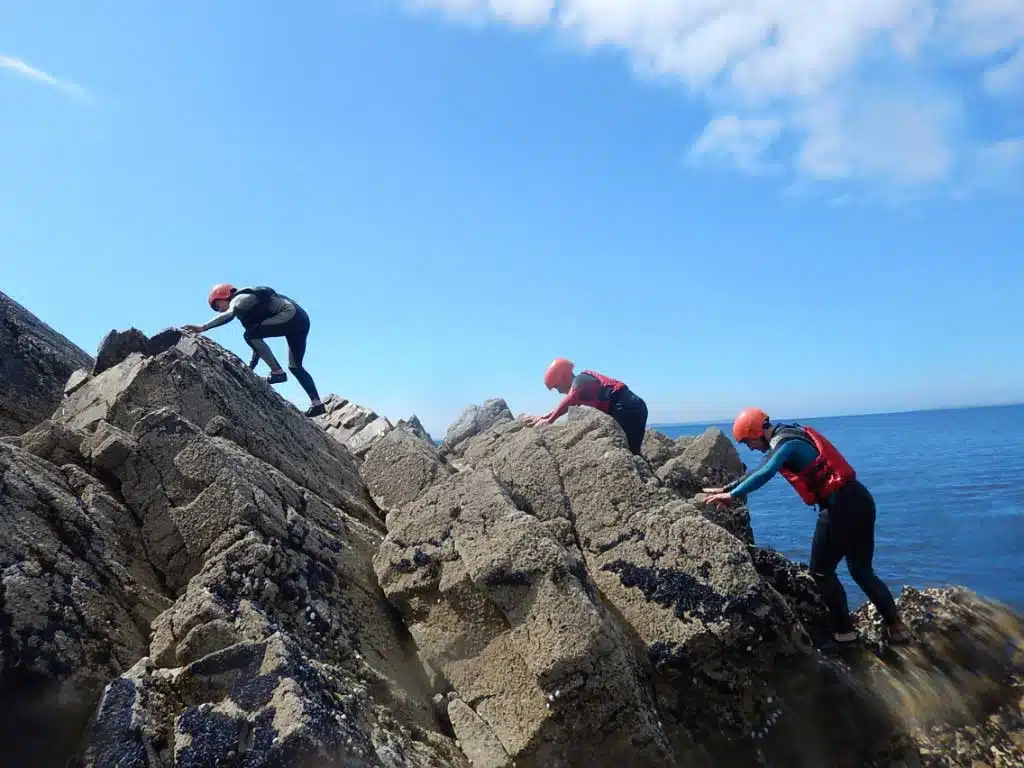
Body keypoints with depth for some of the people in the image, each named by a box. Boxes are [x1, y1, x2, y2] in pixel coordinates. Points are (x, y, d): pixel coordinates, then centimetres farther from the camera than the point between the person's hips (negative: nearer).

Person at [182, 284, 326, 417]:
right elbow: (259, 341, 29)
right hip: (302, 319, 10)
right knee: (295, 366, 14)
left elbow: (228, 315, -22)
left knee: (250, 335, -12)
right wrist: (251, 367, 28)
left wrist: (202, 327, -27)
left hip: (291, 315, -10)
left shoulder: (239, 299, 2)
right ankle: (317, 403, 10)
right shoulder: (249, 305, 28)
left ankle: (277, 372, -11)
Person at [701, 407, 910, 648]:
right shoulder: (787, 437, 18)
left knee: (822, 571, 5)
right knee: (862, 570, 18)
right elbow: (759, 471, 25)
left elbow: (763, 475, -28)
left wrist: (731, 495, -21)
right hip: (859, 499, 10)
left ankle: (845, 631, 11)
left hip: (841, 506, -10)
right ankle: (897, 626, 18)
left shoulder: (785, 443, -12)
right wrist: (725, 489, 24)